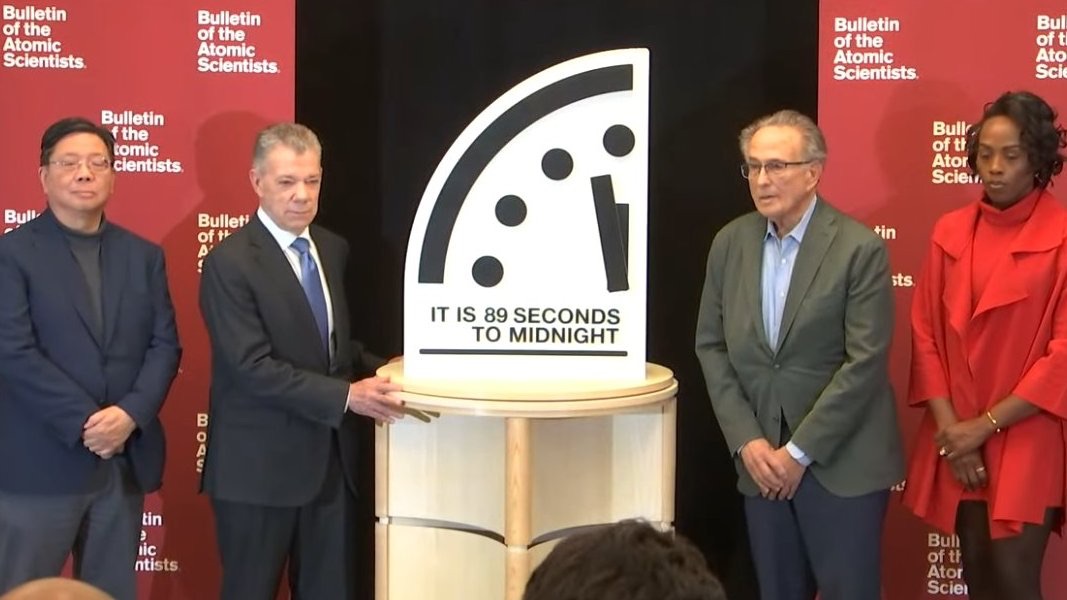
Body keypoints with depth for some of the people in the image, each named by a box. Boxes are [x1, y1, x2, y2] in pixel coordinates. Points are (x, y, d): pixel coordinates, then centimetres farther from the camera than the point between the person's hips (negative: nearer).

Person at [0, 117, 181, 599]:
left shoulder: (144, 256, 11)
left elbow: (165, 345, 5)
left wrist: (130, 414, -11)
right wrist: (85, 423, -16)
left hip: (125, 460, 4)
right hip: (40, 464, -4)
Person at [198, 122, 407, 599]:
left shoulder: (332, 249, 9)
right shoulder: (230, 261, -13)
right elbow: (253, 367, -21)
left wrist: (381, 371, 1)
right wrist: (346, 395, -23)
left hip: (330, 460, 7)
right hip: (259, 467, -6)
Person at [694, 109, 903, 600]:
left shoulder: (860, 249, -10)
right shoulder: (730, 243, 4)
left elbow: (865, 361, -14)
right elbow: (711, 346, 6)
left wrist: (799, 451, -14)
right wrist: (746, 440, -4)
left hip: (841, 463, -4)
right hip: (761, 459, 4)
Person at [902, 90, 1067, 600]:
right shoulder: (950, 232, 6)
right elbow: (925, 332, 5)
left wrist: (986, 424, -12)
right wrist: (950, 428, -6)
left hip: (1026, 441, -4)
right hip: (956, 438, 4)